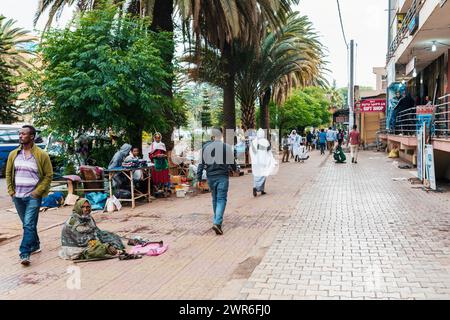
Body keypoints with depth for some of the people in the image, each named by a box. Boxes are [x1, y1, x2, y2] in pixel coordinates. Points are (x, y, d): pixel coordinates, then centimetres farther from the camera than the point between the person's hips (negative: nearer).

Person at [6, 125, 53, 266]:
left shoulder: (42, 155, -7)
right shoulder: (13, 154, 6)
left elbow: (48, 175, -4)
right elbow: (8, 173, 14)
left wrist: (37, 192, -10)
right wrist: (11, 191, 4)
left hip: (33, 197, -5)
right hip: (18, 196, 5)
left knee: (29, 225, -11)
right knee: (27, 224, 16)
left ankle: (25, 254, -11)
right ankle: (35, 246, 33)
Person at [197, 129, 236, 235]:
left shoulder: (206, 147, 2)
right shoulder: (226, 147, -6)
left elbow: (201, 164, 3)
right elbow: (232, 163, 2)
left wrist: (199, 178, 8)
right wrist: (235, 169, 24)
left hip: (210, 177, 3)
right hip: (222, 176, -3)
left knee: (215, 199, 19)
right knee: (221, 199, -3)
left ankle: (216, 220, 30)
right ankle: (217, 223, -17)